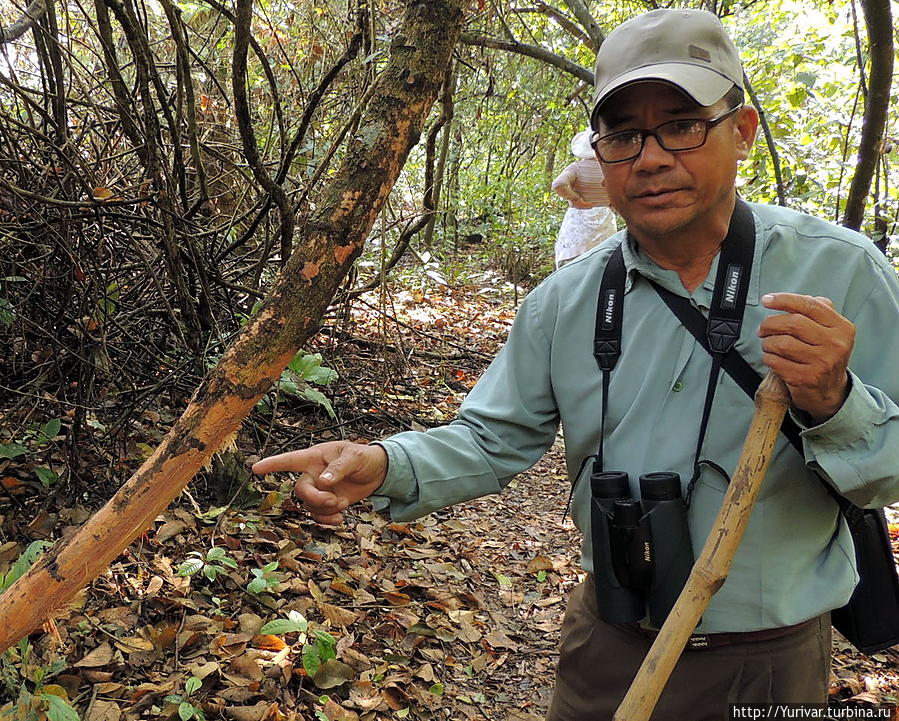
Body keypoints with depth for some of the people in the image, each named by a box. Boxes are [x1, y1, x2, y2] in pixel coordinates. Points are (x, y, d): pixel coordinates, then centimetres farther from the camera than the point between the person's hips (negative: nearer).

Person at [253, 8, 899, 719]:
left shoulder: (841, 271, -14)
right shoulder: (565, 302, -6)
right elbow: (493, 439, -2)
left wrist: (833, 403, -31)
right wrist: (385, 467, -21)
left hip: (772, 660, -2)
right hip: (609, 643, 2)